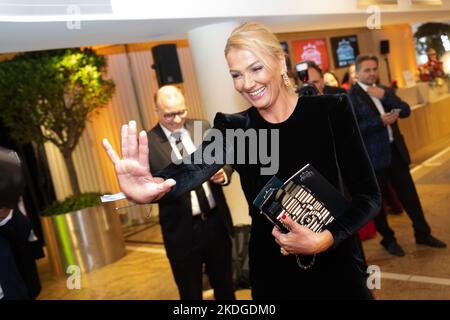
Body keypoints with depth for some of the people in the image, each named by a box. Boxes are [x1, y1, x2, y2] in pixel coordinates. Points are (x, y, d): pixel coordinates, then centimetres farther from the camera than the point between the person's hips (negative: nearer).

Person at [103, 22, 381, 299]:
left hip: (337, 268, -1)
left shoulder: (331, 110, -8)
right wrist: (155, 188, -48)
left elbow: (368, 195, -8)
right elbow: (195, 167, -26)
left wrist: (325, 239, -23)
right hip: (273, 276, 1)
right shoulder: (234, 128, -6)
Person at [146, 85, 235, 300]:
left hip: (216, 222, 4)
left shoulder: (203, 127, 2)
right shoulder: (147, 142, -9)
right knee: (190, 292, 15)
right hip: (182, 230, -3)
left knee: (225, 286, 21)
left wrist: (223, 174, -13)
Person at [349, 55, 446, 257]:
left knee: (409, 194, 12)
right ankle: (388, 240, 25)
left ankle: (422, 233, 27)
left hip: (395, 151, 6)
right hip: (373, 156, -6)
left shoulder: (383, 90, 11)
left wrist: (385, 95, -11)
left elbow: (406, 111, 1)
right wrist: (380, 121, -23)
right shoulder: (351, 96, -10)